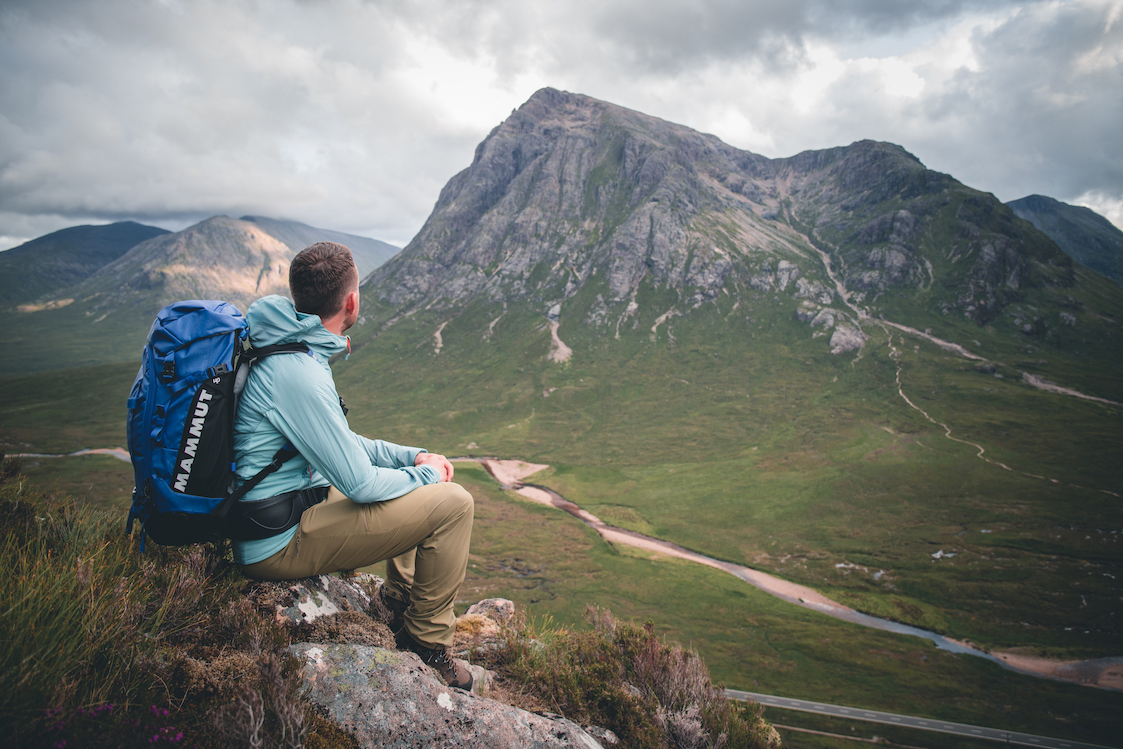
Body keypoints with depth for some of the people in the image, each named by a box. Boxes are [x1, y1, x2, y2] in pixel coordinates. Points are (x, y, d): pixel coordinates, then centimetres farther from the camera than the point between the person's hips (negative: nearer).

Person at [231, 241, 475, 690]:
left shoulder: (285, 344, 6)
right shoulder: (297, 374, -27)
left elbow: (341, 443, 16)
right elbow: (361, 484, -23)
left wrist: (412, 456, 7)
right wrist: (426, 473, -5)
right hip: (279, 543, -10)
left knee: (411, 480, 22)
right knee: (451, 503, -13)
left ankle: (397, 606, 31)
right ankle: (428, 646, 5)